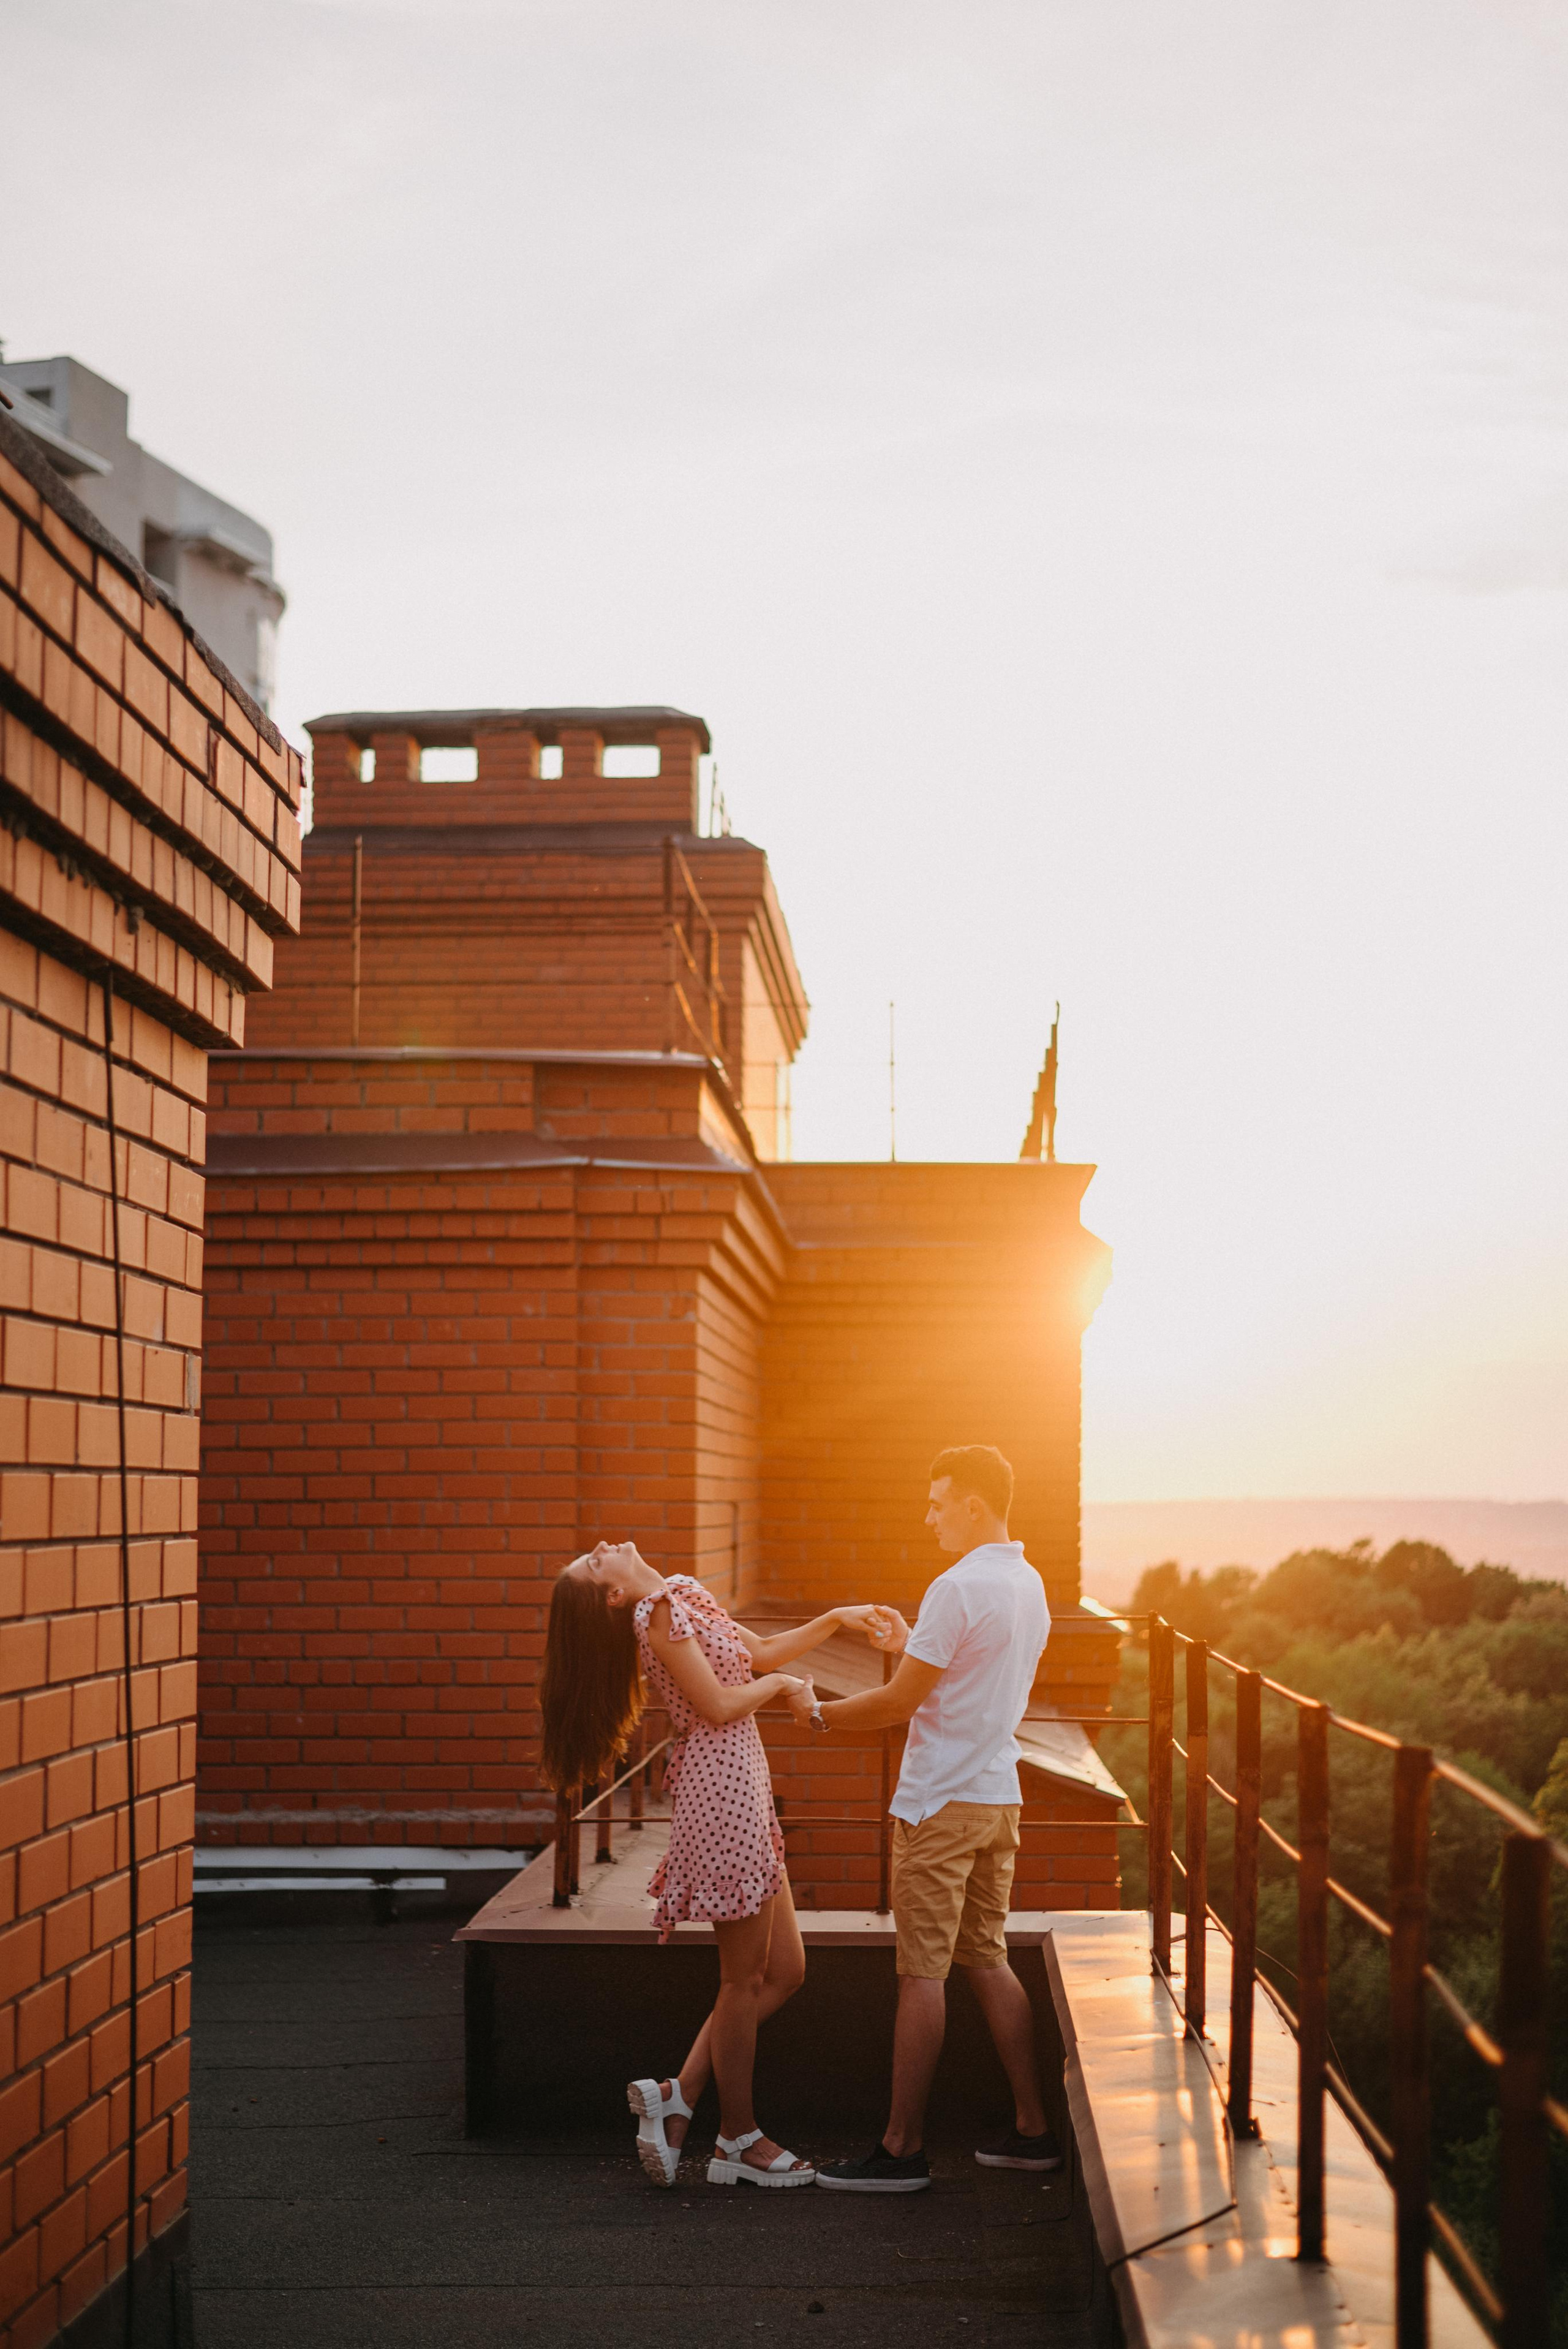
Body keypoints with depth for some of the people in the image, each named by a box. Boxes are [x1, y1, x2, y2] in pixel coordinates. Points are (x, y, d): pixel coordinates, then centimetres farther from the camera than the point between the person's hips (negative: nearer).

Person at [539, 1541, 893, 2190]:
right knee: (745, 1976, 1)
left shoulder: (682, 1597, 15)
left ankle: (678, 2096, 15)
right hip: (720, 1789, -9)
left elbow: (760, 1651, 23)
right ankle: (739, 2141, 12)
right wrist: (778, 1684, 0)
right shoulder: (660, 1610, -13)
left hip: (741, 1791, 9)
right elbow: (719, 1706, -17)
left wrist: (835, 1619, 16)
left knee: (785, 1971, 12)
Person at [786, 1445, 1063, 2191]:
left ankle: (902, 2148, 2)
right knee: (986, 1959, 14)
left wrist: (817, 1712, -1)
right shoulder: (1029, 1585, 11)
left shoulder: (958, 1588, -17)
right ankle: (1032, 2130, 15)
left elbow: (899, 1703, -15)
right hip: (998, 1795, 9)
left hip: (941, 1804, -9)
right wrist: (913, 1648, 22)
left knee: (922, 1972, -3)